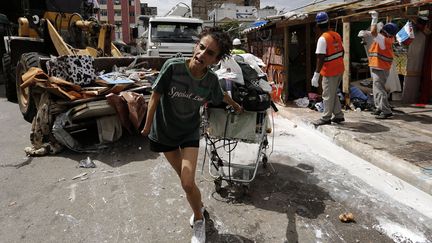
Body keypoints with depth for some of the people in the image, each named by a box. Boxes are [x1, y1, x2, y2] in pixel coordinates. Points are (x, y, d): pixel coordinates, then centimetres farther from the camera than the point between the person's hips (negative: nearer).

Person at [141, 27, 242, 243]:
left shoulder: (211, 80, -16)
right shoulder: (173, 66, -26)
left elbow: (221, 96, 7)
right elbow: (155, 95, -14)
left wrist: (236, 106, 25)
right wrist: (148, 124, -7)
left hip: (190, 132, 0)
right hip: (164, 131, 0)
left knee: (188, 183, -10)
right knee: (185, 179, 12)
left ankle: (199, 220, 20)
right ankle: (199, 206, 44)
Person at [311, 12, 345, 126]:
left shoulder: (323, 39, -18)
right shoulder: (337, 35, 7)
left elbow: (320, 58, -23)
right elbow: (342, 52, 14)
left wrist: (316, 75, -23)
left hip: (330, 72, -8)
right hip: (340, 69, 8)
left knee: (328, 95, 2)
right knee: (333, 94, 19)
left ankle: (326, 118, 12)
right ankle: (338, 115, 24)